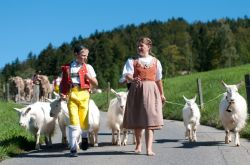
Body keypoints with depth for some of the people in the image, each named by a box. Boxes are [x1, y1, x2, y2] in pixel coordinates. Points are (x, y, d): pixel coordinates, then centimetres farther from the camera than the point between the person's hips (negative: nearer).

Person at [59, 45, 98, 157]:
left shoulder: (88, 67, 9)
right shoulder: (68, 67, 8)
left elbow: (96, 84, 10)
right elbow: (63, 82, 12)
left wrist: (89, 77, -7)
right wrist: (61, 92, -3)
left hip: (84, 94, 1)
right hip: (72, 95, -1)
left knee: (83, 119, 6)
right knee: (73, 120, -9)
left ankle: (84, 138, 37)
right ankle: (73, 148, -3)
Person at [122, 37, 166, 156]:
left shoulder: (155, 61, 12)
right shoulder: (132, 61, 4)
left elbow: (158, 79, 19)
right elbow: (127, 75, -10)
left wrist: (161, 94, 24)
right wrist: (132, 79, -33)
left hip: (151, 90, 0)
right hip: (136, 90, 0)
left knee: (150, 120, -9)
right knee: (137, 119, 7)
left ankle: (149, 148, -14)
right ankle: (138, 144, 27)